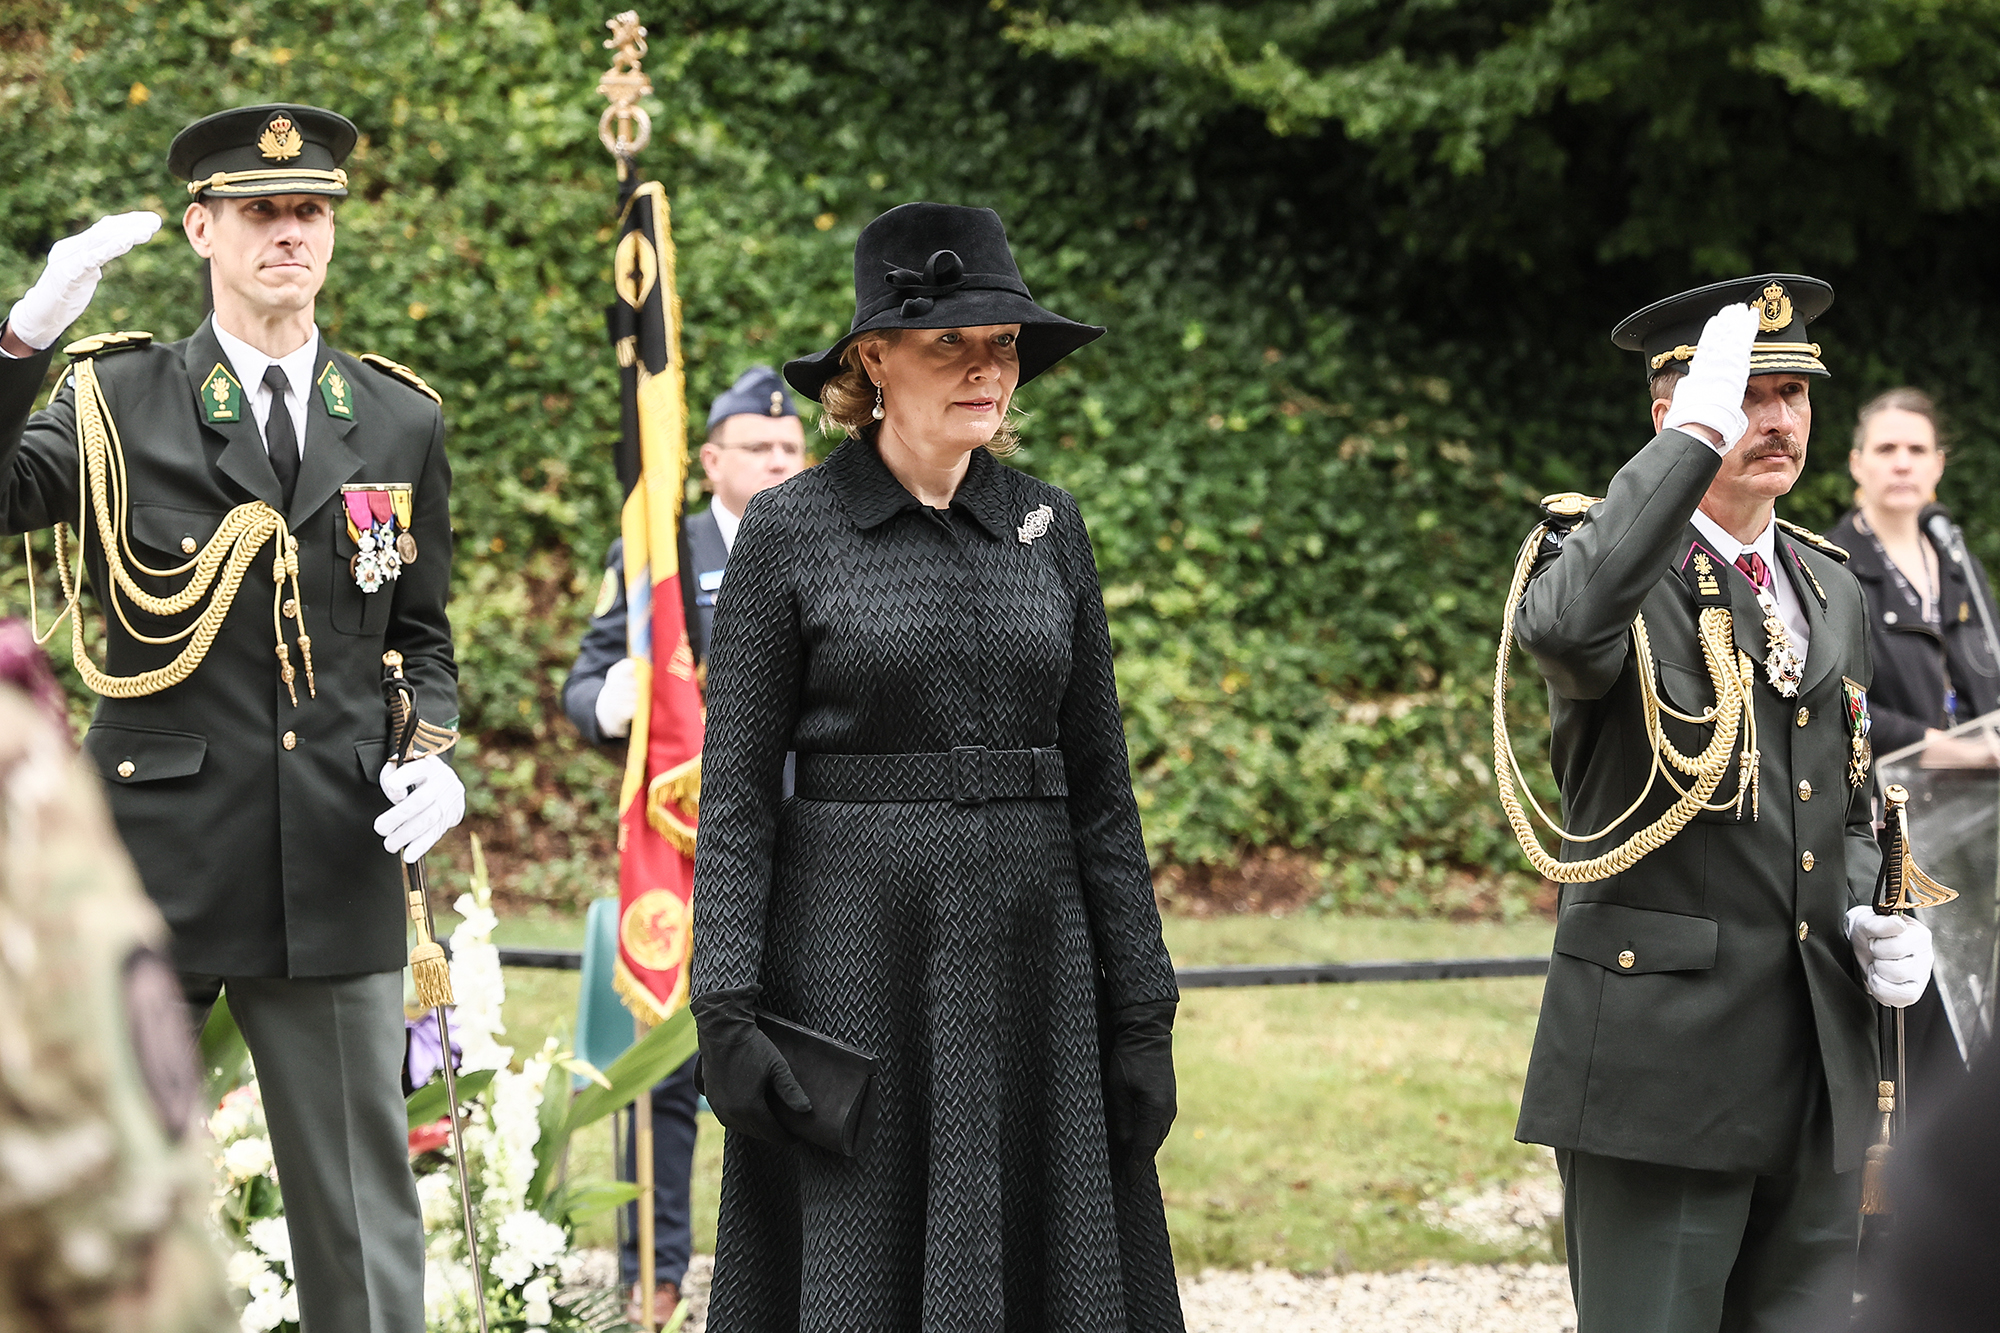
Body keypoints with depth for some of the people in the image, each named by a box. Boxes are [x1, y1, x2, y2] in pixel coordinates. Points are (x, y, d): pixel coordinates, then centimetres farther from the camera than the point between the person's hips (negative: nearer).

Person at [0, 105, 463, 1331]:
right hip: (155, 855, -2)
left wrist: (439, 754, 0)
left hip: (337, 872, 2)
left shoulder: (402, 423, 10)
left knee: (365, 1220, 6)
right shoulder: (116, 400, 2)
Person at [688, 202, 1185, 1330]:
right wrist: (726, 1008, -12)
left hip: (1035, 954, 3)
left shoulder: (1048, 526, 8)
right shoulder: (791, 532, -2)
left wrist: (1142, 1013, 5)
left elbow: (1100, 784, 10)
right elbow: (736, 792, -3)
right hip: (854, 952, -3)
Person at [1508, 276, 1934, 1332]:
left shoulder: (1830, 591, 17)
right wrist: (1698, 435, -29)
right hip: (1663, 1060, -7)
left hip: (1818, 1071, 7)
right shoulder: (1616, 565, -6)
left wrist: (1874, 922, 5)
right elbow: (1563, 624, -33)